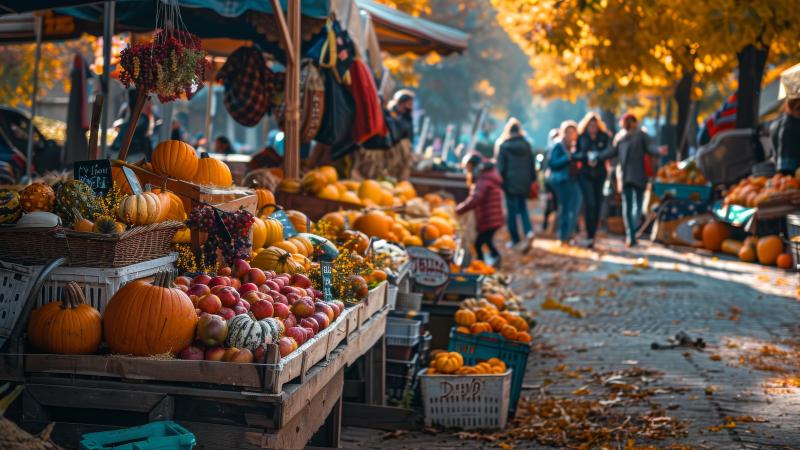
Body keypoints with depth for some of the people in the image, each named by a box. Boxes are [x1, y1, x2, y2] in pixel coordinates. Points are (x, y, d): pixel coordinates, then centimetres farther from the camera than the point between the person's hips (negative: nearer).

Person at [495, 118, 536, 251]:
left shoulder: (503, 146, -7)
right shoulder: (526, 144, 3)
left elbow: (500, 166, -5)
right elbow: (532, 164, 8)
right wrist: (533, 179, 15)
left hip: (510, 182, -3)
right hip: (524, 181, 3)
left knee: (512, 211, 4)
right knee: (522, 208, 14)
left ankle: (515, 238, 5)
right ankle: (528, 231, -8)